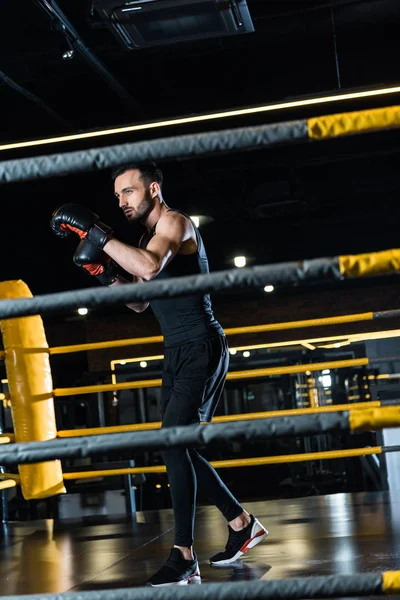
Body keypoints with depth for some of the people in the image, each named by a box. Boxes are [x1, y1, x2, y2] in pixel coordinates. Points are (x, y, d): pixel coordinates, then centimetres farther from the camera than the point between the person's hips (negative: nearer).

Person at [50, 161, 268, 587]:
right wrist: (106, 273, 4)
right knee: (178, 449, 11)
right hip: (176, 354, 10)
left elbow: (150, 268, -31)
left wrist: (95, 233, -28)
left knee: (173, 442, -19)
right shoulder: (148, 239, 16)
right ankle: (241, 524, 25)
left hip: (201, 349, -10)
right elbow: (140, 302, 19)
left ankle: (184, 558, -19)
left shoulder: (174, 222, -11)